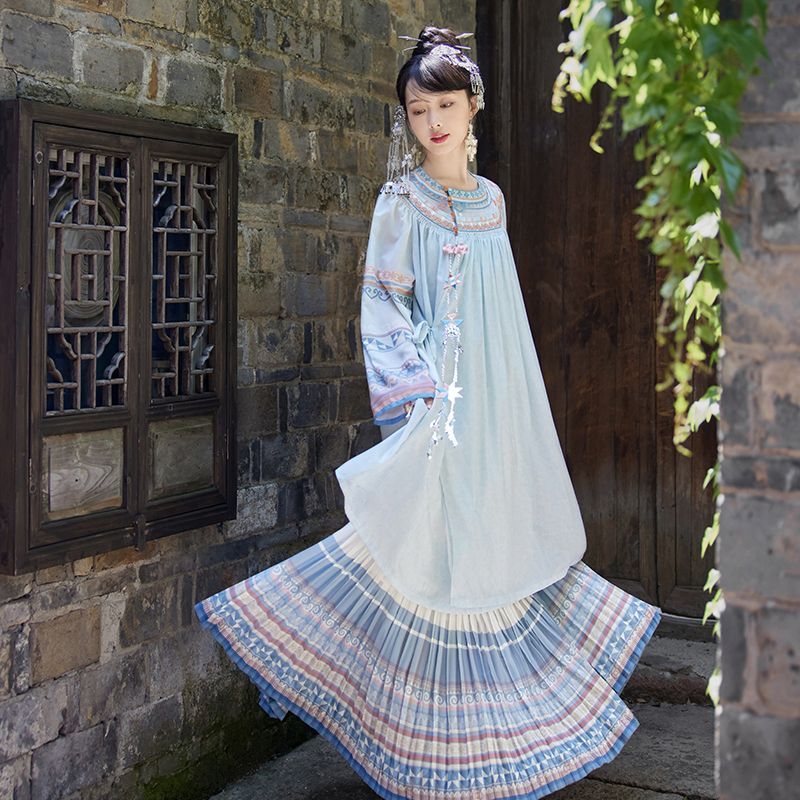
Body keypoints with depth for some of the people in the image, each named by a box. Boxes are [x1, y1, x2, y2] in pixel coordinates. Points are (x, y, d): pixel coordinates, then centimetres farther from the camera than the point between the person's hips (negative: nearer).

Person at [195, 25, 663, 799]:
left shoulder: (491, 200, 13)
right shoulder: (402, 201, -4)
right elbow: (382, 306, -9)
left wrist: (519, 407, 17)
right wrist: (419, 398, -21)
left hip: (497, 401, 6)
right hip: (439, 403, -6)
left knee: (495, 545, 10)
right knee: (437, 549, -7)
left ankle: (492, 723, 24)